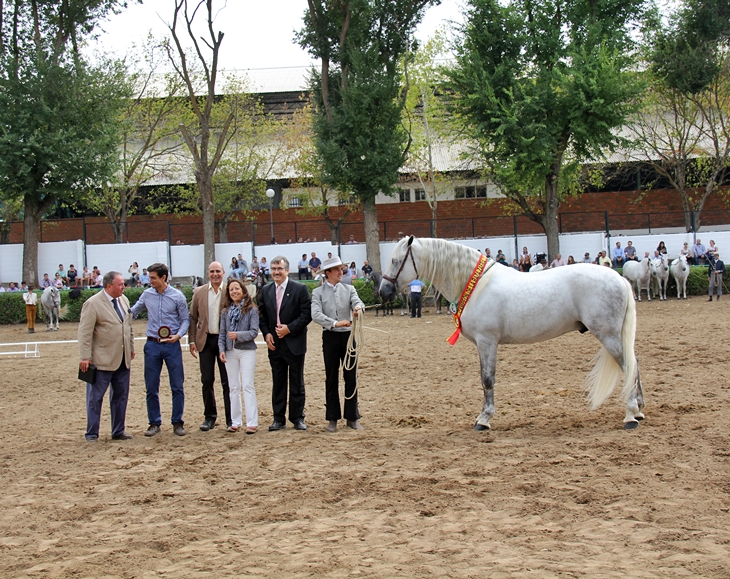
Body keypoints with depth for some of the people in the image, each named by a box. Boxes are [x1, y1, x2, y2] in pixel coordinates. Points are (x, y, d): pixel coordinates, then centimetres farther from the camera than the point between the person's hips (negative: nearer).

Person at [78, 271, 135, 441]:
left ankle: (118, 431, 22)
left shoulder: (124, 300, 9)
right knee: (95, 398, 2)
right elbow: (85, 332, -14)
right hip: (102, 360, -7)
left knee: (120, 396, 12)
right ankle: (92, 434, 9)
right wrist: (84, 357, -17)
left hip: (123, 359, 7)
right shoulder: (93, 304, -12)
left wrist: (131, 348, 18)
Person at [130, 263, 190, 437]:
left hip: (172, 345, -2)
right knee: (151, 387, 6)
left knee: (177, 386, 2)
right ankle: (154, 423, 16)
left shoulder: (177, 296, -5)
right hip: (152, 344, 2)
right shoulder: (147, 295, 3)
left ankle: (177, 423, 12)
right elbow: (133, 313, 14)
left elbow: (185, 319, 0)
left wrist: (179, 334, -14)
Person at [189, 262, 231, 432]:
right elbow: (193, 318, 9)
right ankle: (209, 417, 15)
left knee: (227, 381, 2)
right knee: (207, 381, 5)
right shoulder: (198, 292, 5)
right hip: (206, 341, 2)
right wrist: (192, 341, 2)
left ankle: (230, 418, 10)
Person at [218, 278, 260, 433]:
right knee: (233, 387, 8)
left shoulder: (251, 310, -2)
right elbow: (222, 332, 9)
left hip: (247, 350, -4)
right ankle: (236, 422, 14)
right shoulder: (225, 311, 9)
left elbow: (254, 332, -8)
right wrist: (221, 349, -3)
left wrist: (238, 335, -20)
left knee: (247, 385, -7)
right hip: (230, 351, 4)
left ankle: (252, 422, -5)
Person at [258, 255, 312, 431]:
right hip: (274, 344, 4)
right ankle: (279, 419, 14)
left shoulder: (300, 289, -6)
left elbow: (307, 314, -10)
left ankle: (297, 418, 12)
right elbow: (262, 316, 12)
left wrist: (289, 328, -16)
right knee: (278, 382, 8)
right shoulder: (266, 291, 8)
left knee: (297, 383, 4)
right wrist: (266, 333, -3)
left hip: (294, 343, -4)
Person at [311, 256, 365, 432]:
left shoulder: (349, 289, 8)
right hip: (330, 336, -2)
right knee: (331, 379, 4)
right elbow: (316, 315, -14)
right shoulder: (318, 292, 0)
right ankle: (332, 418, 12)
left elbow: (357, 302, -11)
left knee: (351, 377, 5)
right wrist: (335, 323, -28)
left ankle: (352, 417, 14)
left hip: (348, 335, 2)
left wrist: (358, 307, -36)